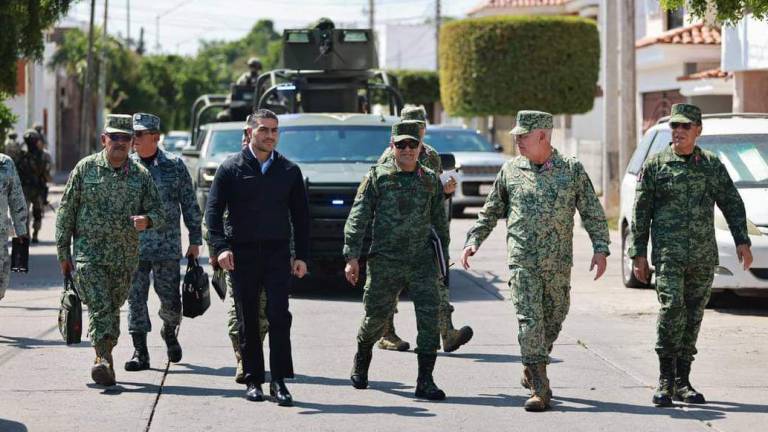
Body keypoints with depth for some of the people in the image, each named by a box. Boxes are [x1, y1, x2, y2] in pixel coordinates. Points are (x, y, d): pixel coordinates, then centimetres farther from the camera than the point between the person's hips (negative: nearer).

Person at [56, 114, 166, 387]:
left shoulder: (141, 175, 6)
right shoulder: (85, 168, 1)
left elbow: (159, 211, 6)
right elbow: (66, 211, 4)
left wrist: (146, 220, -19)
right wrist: (63, 252, 1)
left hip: (125, 257, 3)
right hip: (89, 253, -3)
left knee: (112, 308, 10)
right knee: (100, 306, -17)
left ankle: (102, 359, 23)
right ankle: (105, 360, -23)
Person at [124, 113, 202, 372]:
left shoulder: (174, 166, 1)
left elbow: (189, 204, 6)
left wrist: (195, 240, 3)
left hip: (167, 247, -1)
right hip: (132, 247, 1)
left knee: (171, 301, 2)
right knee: (135, 299, -2)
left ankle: (169, 332, 33)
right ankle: (140, 353, 5)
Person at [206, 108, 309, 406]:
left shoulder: (289, 171, 9)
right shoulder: (231, 169, 2)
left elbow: (300, 215, 13)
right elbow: (213, 210, -2)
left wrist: (302, 256, 6)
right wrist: (220, 246, -16)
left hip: (278, 253, 1)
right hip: (243, 255, -1)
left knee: (279, 316, -10)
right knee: (248, 321, 5)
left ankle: (279, 381, -8)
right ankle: (253, 380, 13)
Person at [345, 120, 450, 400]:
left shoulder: (431, 180, 8)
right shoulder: (377, 177, 0)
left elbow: (440, 222, 16)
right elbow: (358, 218, -3)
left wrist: (443, 257, 17)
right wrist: (352, 256, -10)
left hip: (422, 261, 2)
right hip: (385, 262, -2)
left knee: (429, 317, -11)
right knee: (377, 317, 9)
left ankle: (425, 381, -7)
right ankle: (361, 360, 39)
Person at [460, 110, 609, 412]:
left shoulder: (572, 169, 2)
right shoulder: (511, 170, 5)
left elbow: (592, 212, 4)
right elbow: (490, 211, 14)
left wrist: (600, 248, -6)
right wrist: (473, 240, 4)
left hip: (558, 263, 1)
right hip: (523, 261, -1)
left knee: (552, 322, 11)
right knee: (530, 322, -11)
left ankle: (531, 373, 34)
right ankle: (539, 389, -12)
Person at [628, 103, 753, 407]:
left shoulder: (712, 165, 10)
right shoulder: (655, 165, 3)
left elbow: (732, 204, 14)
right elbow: (640, 213, 4)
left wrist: (741, 241, 2)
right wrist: (638, 254, -1)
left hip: (704, 257, 3)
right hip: (668, 253, -3)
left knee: (693, 317, 6)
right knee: (672, 308, -19)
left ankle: (682, 382, 14)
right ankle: (666, 380, -12)